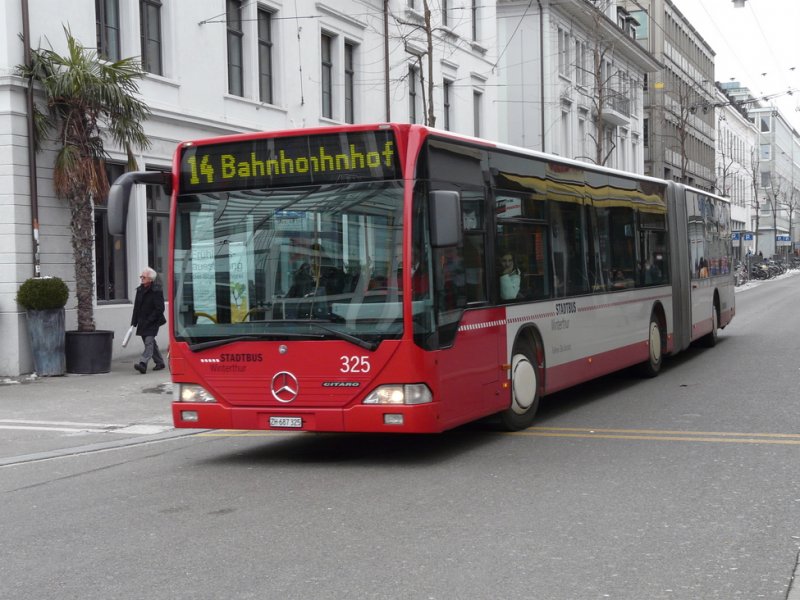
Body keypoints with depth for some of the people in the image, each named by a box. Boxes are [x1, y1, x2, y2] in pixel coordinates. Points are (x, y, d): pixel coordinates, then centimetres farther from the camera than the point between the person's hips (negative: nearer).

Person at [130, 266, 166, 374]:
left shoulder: (156, 291, -11)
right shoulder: (140, 290, 10)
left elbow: (159, 309, -14)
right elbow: (136, 307, 13)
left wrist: (149, 320, -18)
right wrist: (134, 322, 8)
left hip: (153, 322, -8)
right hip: (142, 322, 8)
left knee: (149, 342, -16)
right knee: (150, 343, 14)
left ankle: (143, 363, -26)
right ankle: (160, 362, 27)